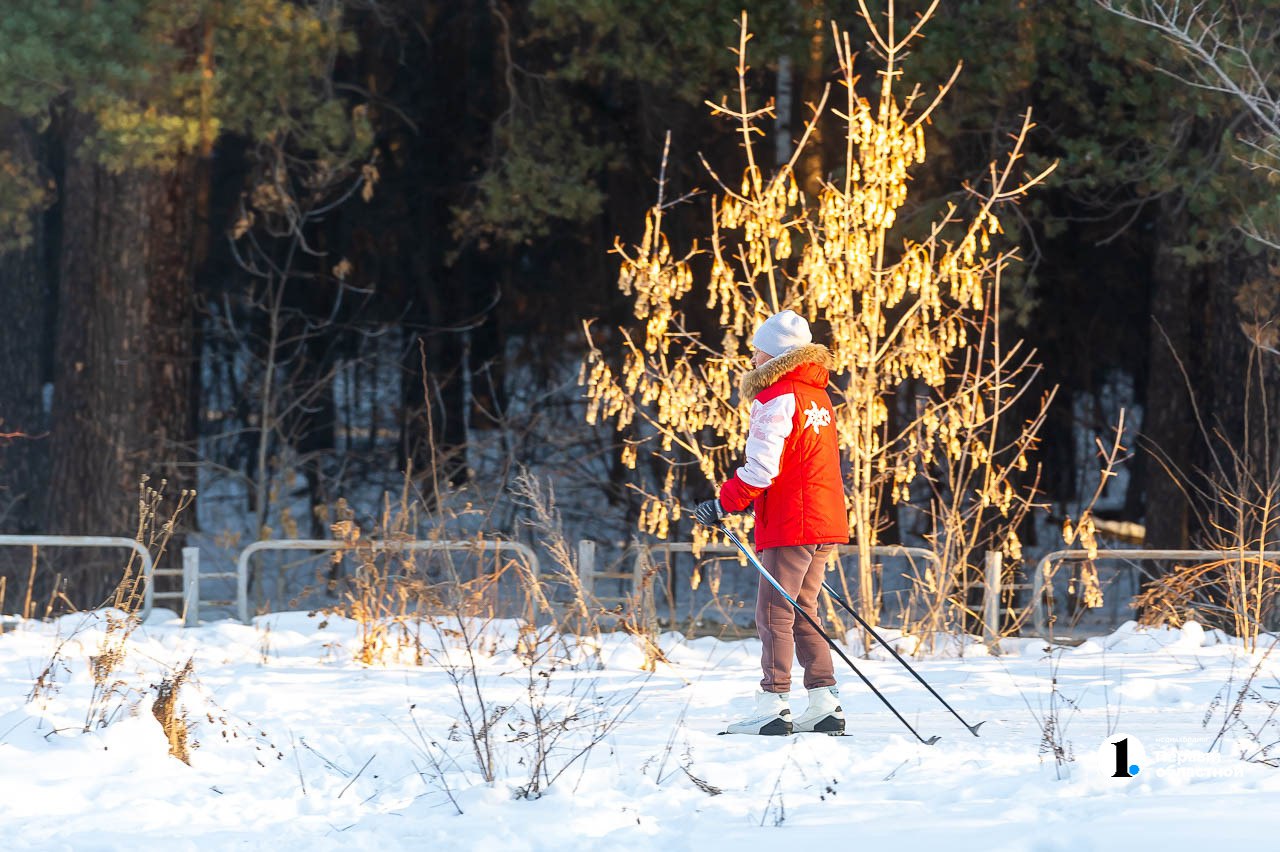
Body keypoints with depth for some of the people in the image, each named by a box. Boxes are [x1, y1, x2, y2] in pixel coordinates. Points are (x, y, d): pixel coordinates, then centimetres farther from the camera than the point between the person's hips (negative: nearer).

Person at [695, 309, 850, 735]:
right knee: (802, 612, 14)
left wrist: (723, 503, -13)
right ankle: (825, 704, 10)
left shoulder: (778, 398, -12)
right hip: (826, 521, 9)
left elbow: (761, 468, -19)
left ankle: (773, 707, -8)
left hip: (790, 524, -9)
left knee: (774, 612, -6)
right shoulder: (817, 396, 17)